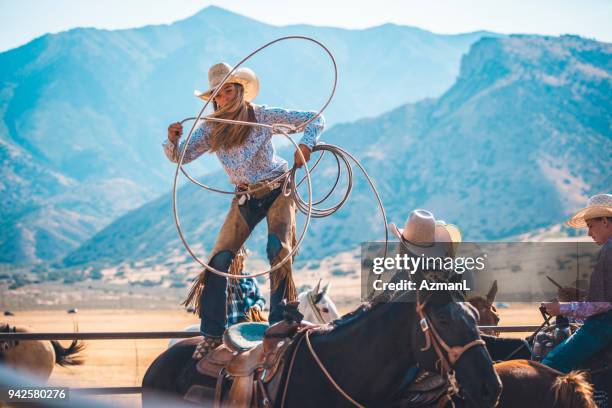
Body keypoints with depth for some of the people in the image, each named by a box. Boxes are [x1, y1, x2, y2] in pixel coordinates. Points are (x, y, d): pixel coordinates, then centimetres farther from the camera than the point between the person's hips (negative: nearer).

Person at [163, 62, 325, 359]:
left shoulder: (263, 116, -10)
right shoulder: (210, 129, -2)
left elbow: (315, 119, -9)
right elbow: (182, 156, -7)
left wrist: (305, 145, -28)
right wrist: (173, 140, -29)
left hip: (277, 190, -3)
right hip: (245, 198, 3)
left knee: (278, 251, -21)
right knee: (220, 259, -8)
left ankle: (279, 328, -13)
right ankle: (212, 334, 0)